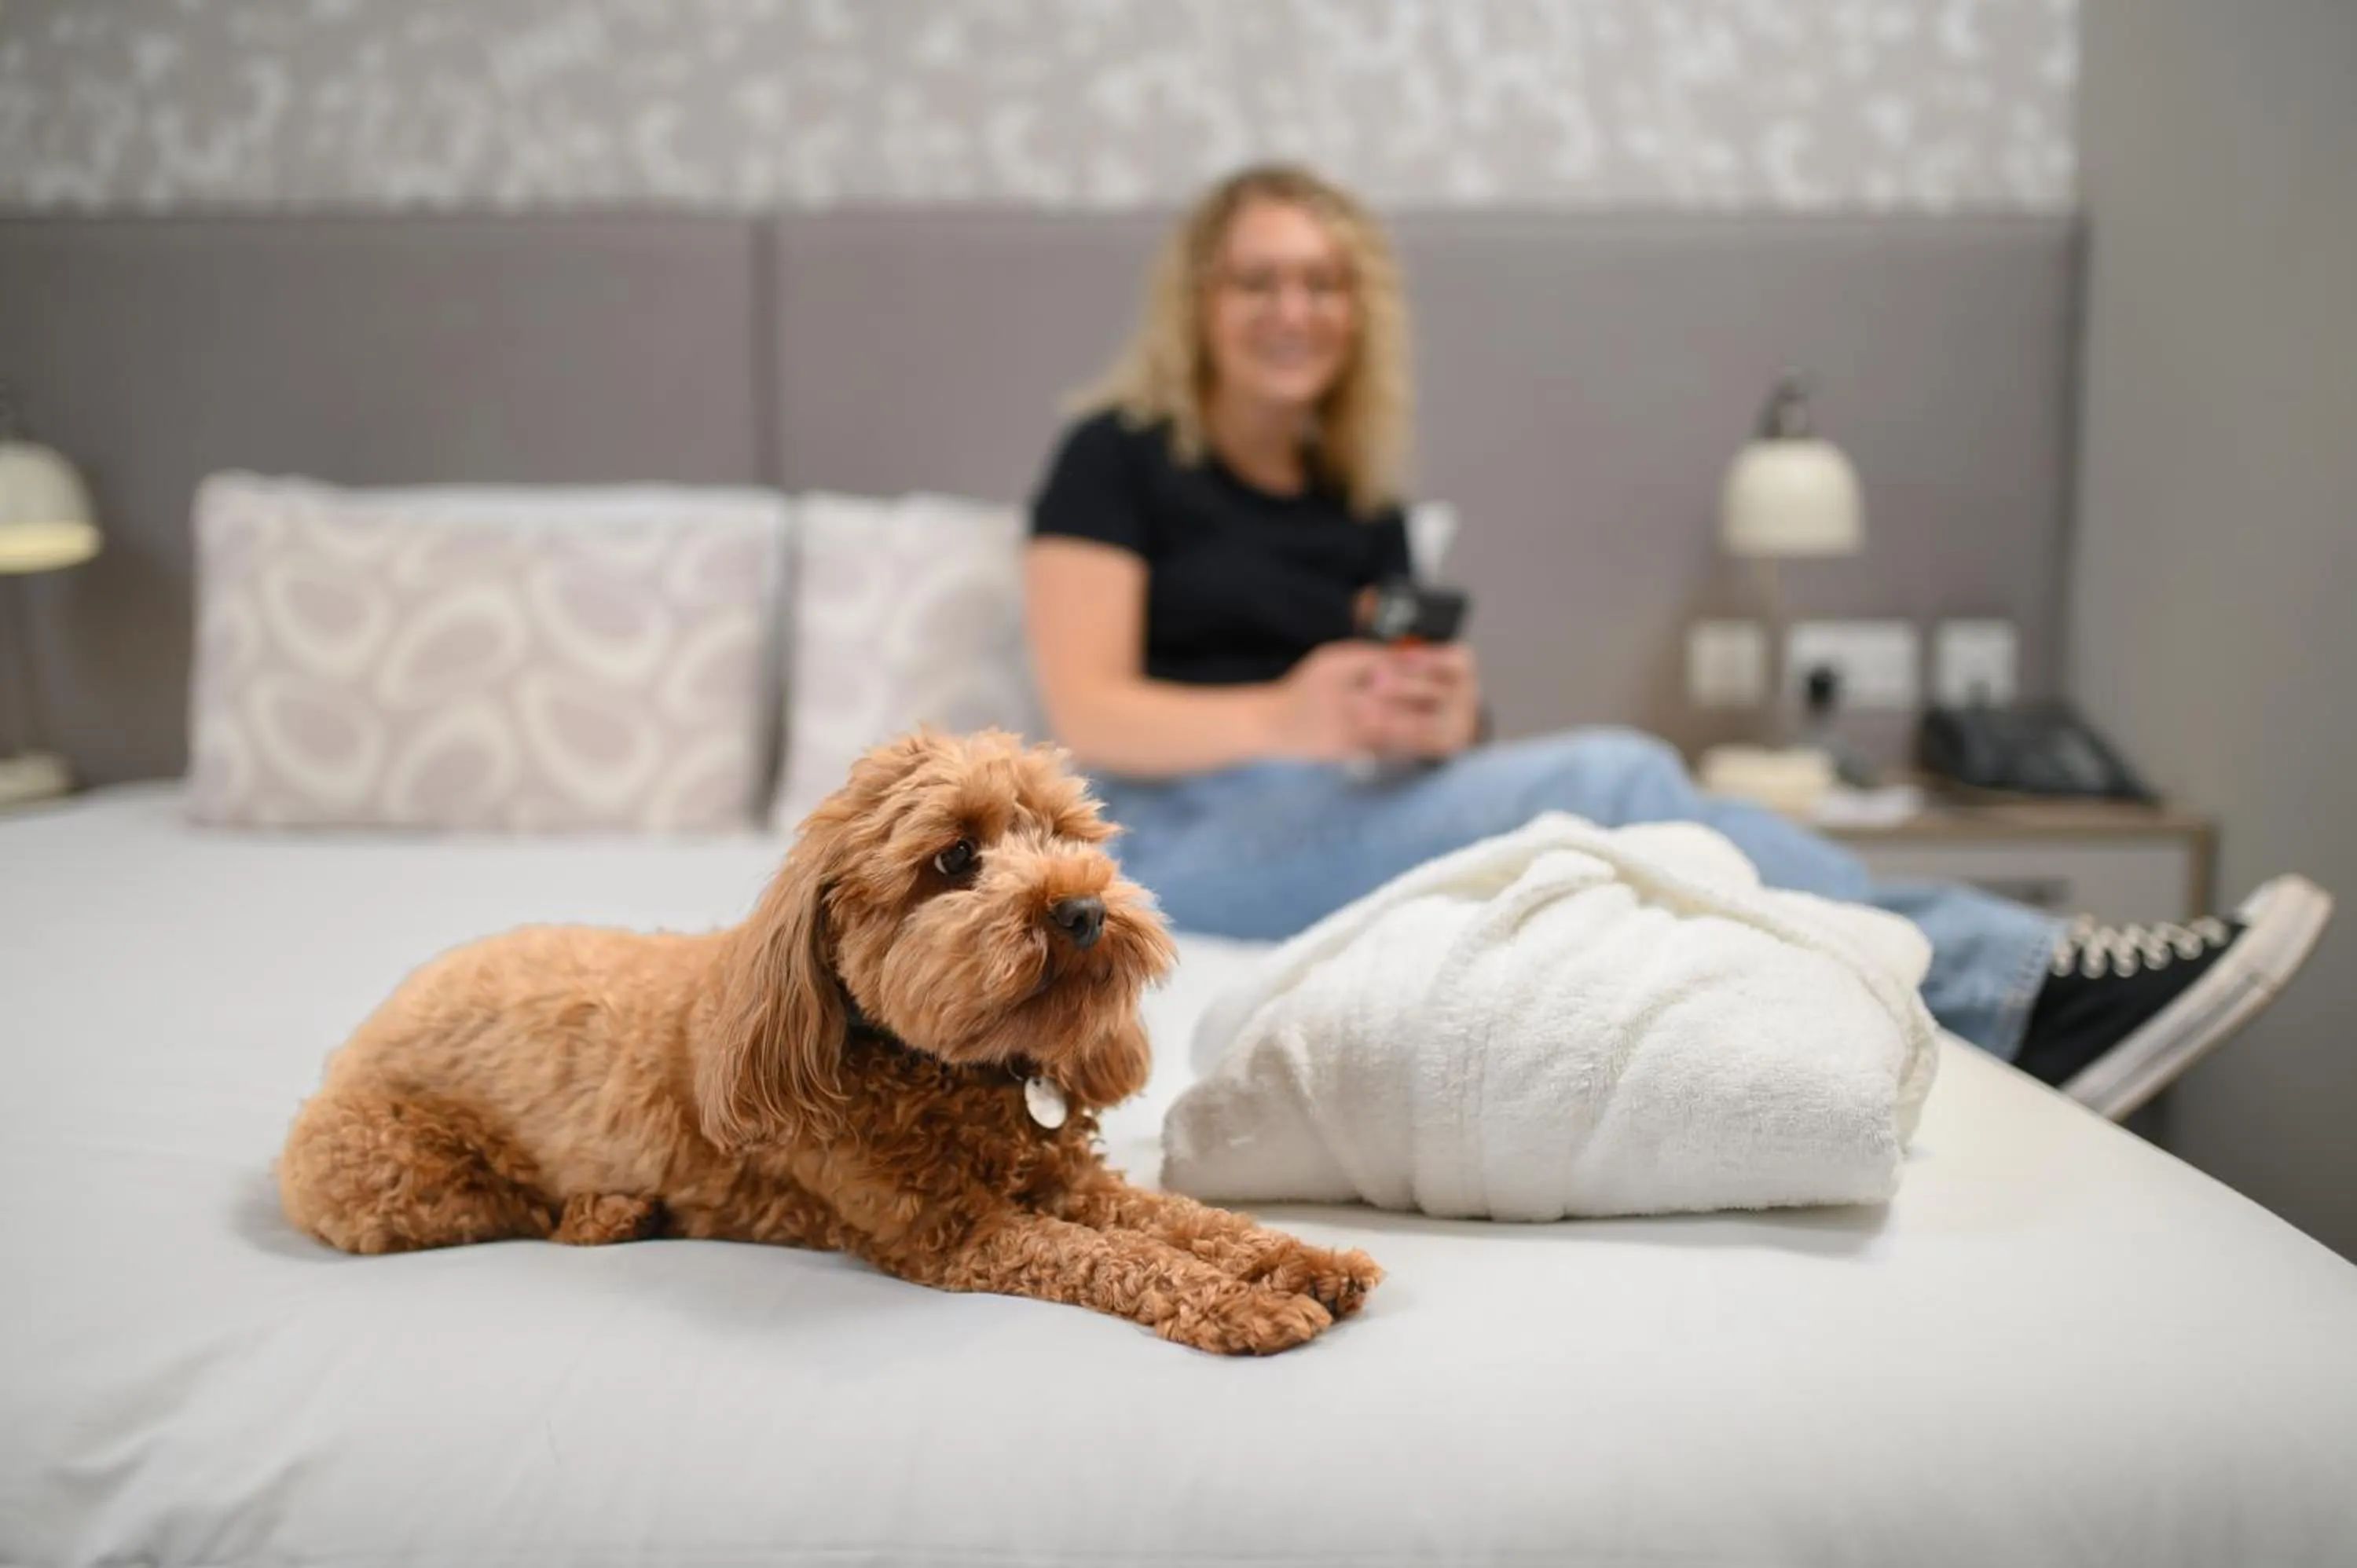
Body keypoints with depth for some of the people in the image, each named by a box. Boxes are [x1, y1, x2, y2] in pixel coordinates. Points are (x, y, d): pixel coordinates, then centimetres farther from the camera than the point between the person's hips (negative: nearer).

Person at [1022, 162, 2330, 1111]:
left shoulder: (1361, 510, 18)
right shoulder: (1116, 459, 1)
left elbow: (1405, 700, 10)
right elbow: (1085, 711, -10)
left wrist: (1438, 718, -17)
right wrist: (1287, 716, -29)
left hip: (1346, 818, 6)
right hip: (1184, 825, -5)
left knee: (1610, 826, -25)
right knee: (1609, 783, -25)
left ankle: (2039, 999, -37)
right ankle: (2020, 984, -27)